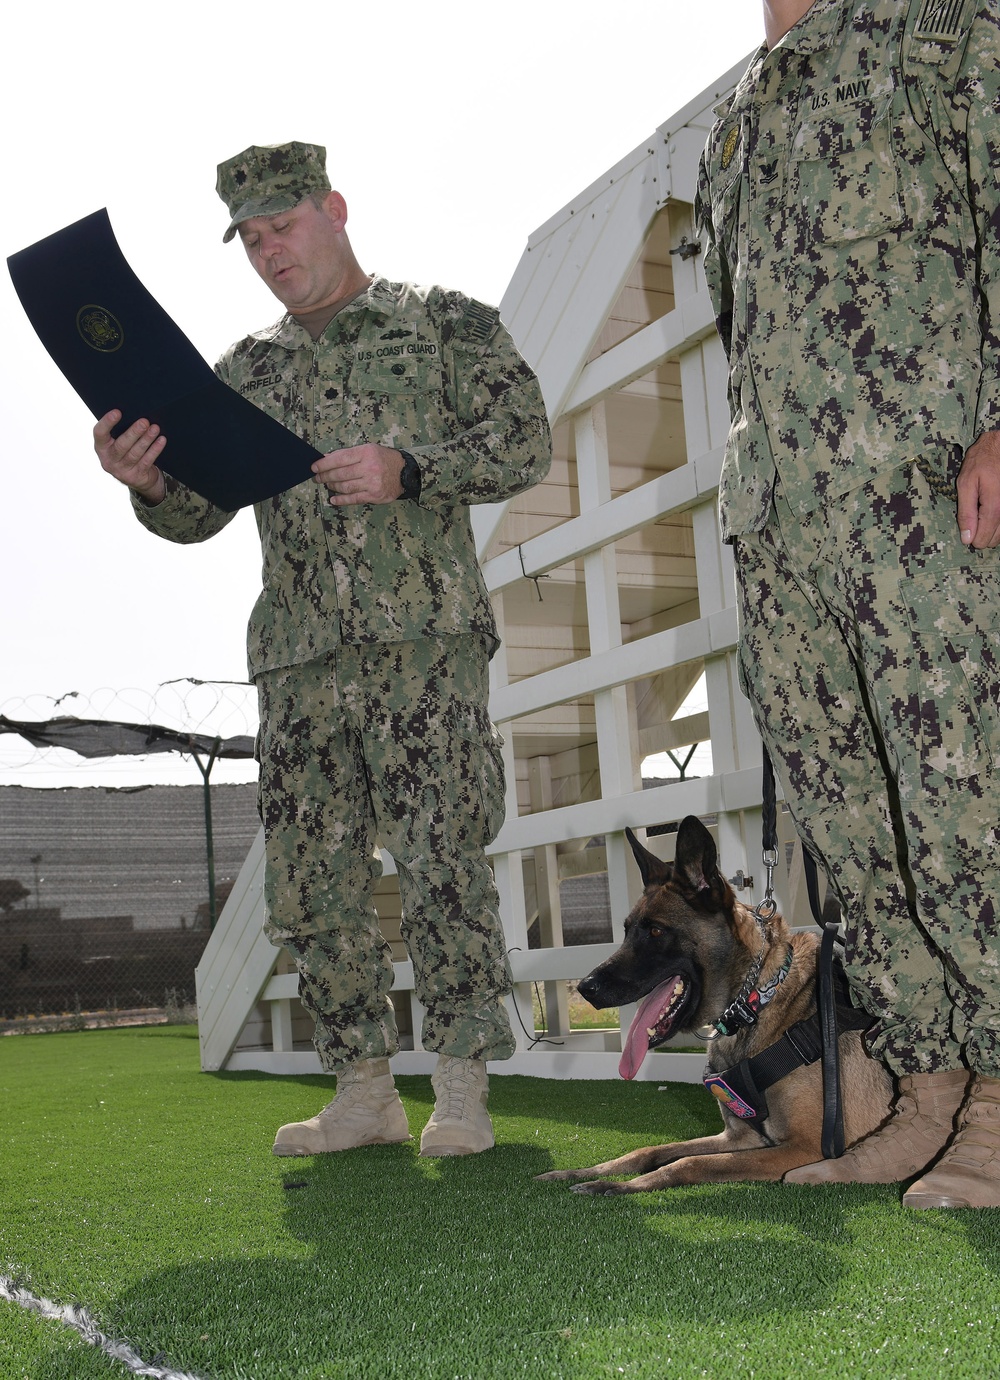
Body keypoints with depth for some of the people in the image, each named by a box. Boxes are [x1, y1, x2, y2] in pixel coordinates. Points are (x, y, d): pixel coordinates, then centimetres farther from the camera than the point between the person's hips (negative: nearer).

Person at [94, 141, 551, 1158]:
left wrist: (408, 471, -14)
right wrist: (147, 482, -7)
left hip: (426, 636, -4)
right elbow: (195, 516, 16)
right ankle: (363, 1093, 12)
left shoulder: (448, 322, 9)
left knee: (441, 862, -11)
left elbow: (526, 443, 1)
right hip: (300, 655, 5)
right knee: (311, 880, 2)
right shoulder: (246, 370, 20)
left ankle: (461, 1090, -2)